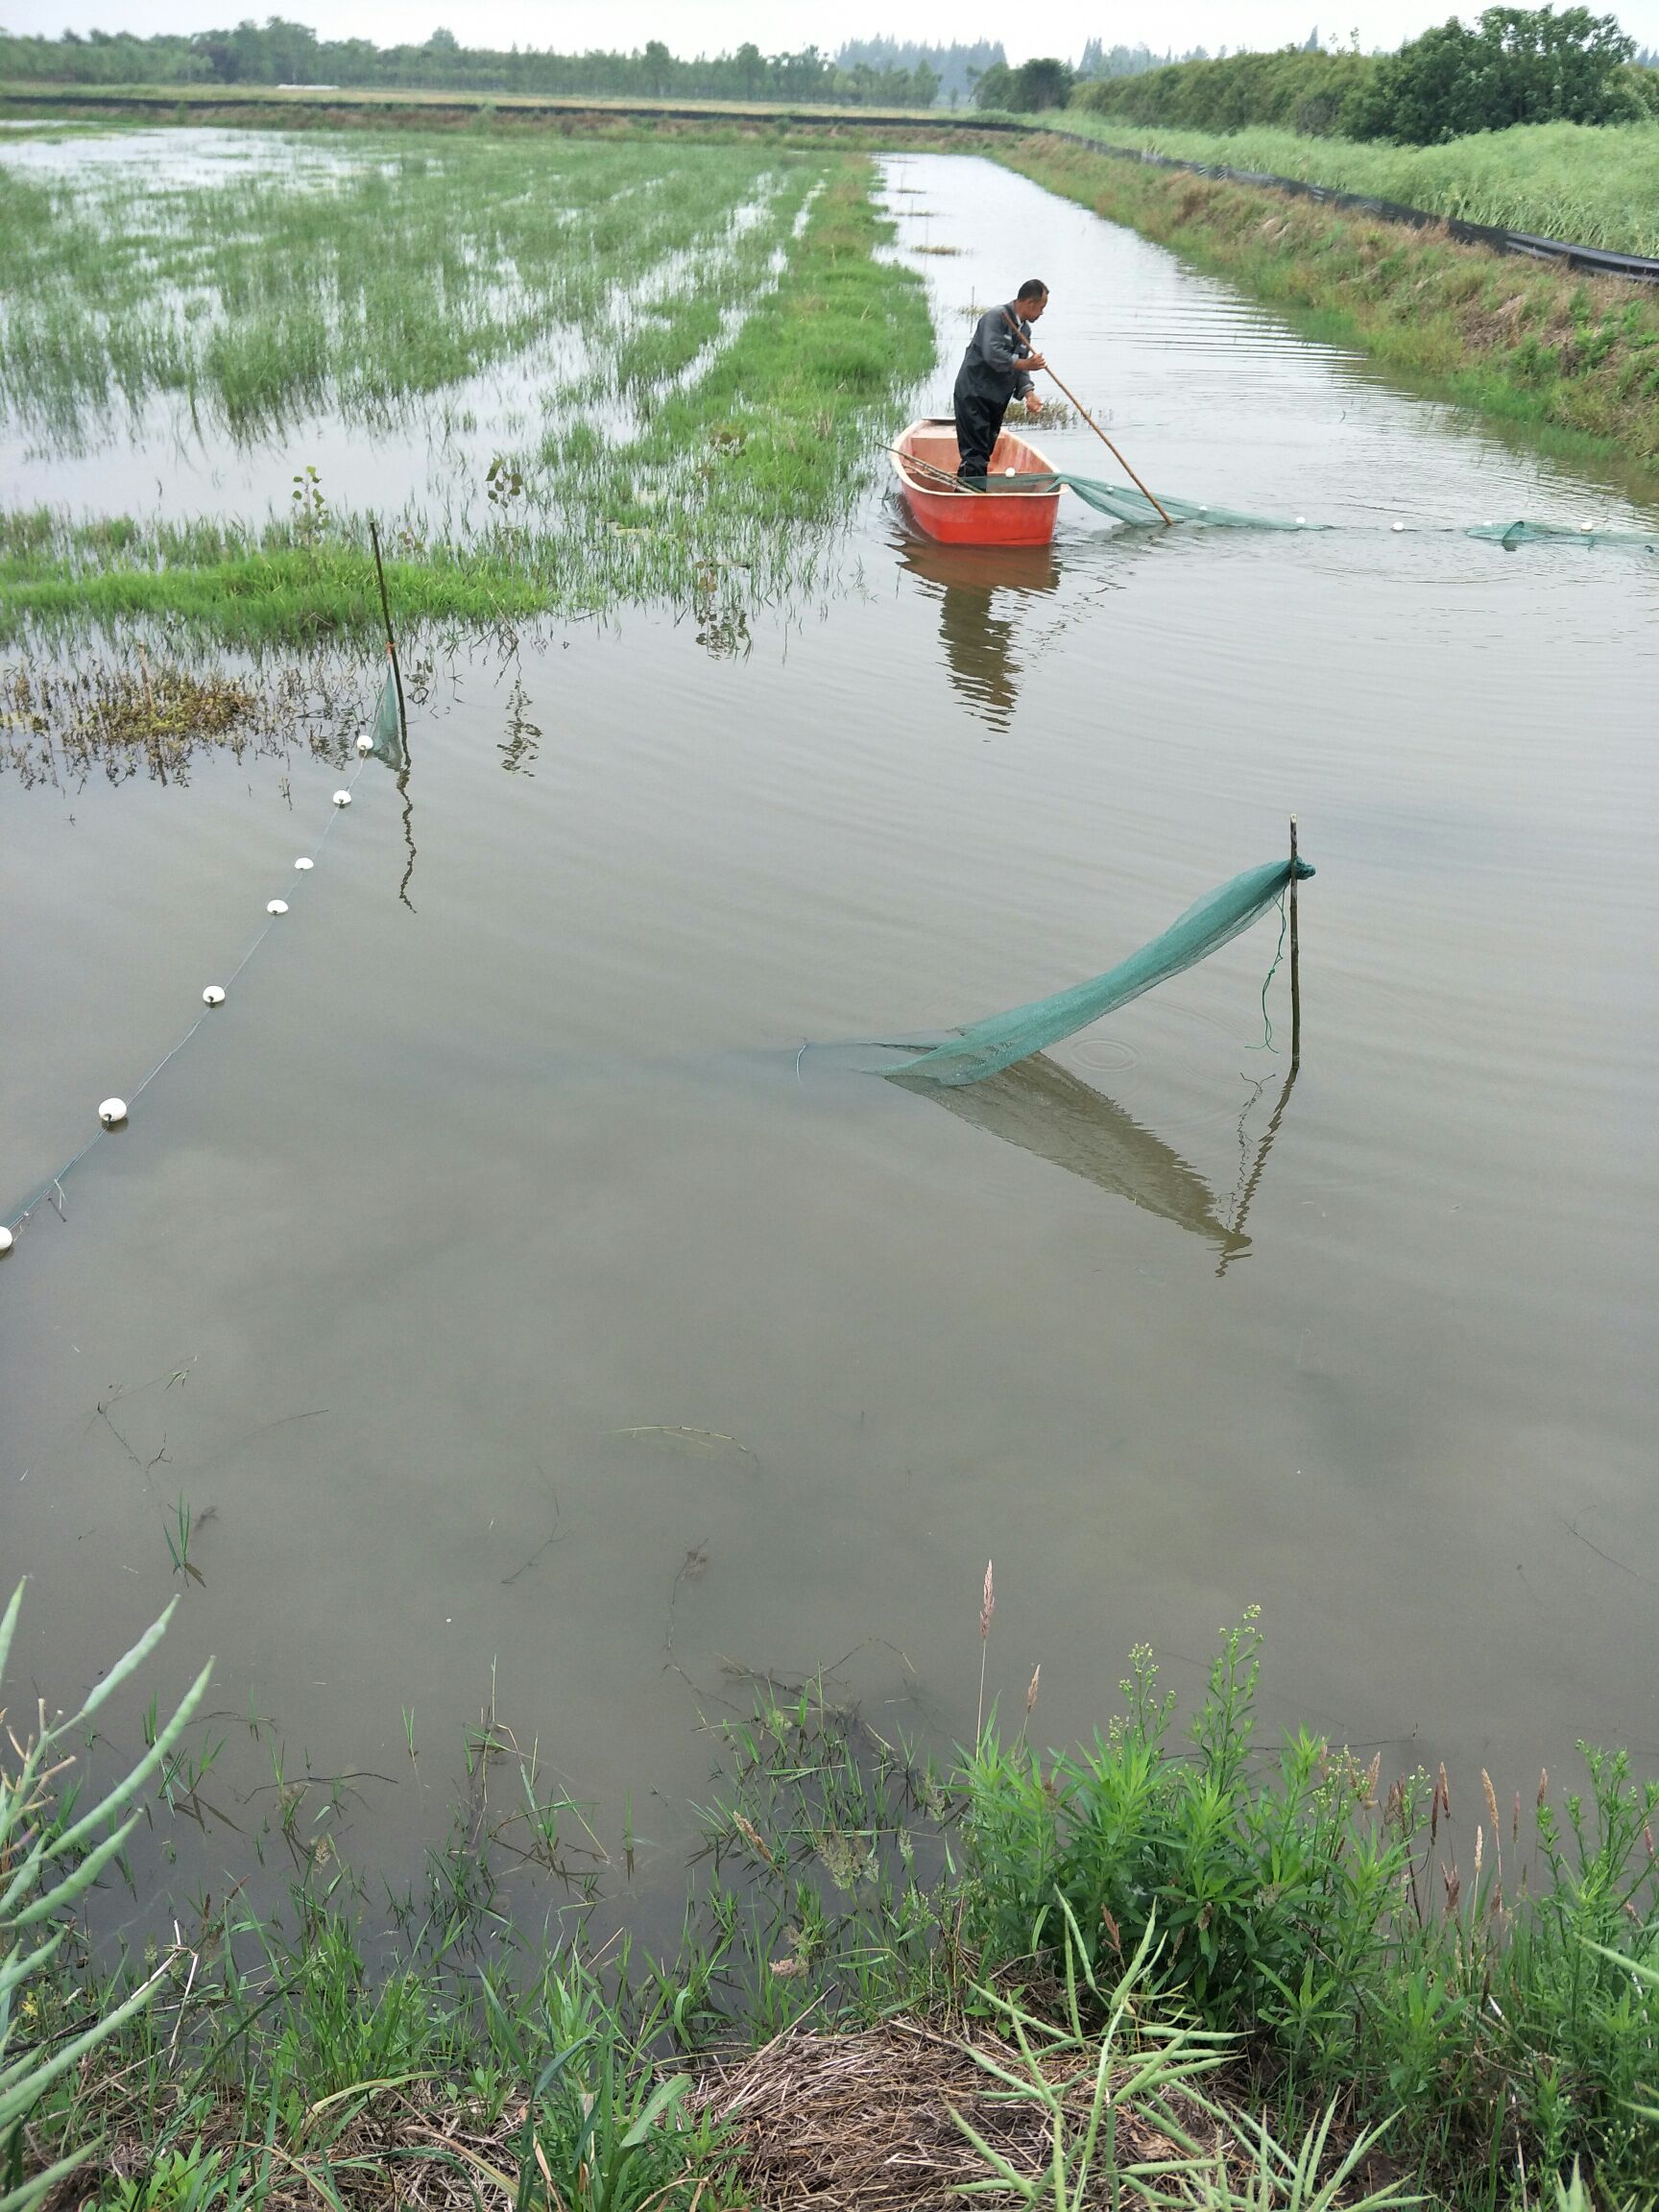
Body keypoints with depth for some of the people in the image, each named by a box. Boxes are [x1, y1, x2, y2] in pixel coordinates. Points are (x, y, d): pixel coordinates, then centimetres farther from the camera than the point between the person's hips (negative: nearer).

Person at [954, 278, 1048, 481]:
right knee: (975, 455, -14)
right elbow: (993, 354, -27)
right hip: (974, 396, -9)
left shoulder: (1025, 329, 14)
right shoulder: (996, 317, -13)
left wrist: (1028, 393, -5)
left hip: (997, 401, 9)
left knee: (984, 456, 12)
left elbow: (1019, 369, 13)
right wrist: (1025, 364, -20)